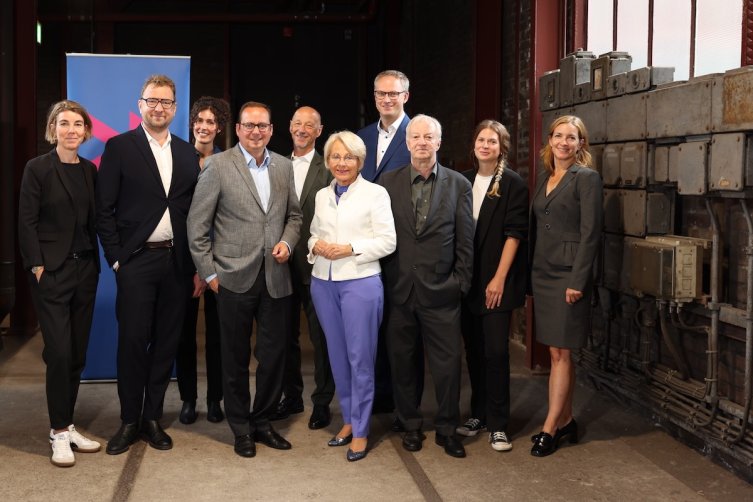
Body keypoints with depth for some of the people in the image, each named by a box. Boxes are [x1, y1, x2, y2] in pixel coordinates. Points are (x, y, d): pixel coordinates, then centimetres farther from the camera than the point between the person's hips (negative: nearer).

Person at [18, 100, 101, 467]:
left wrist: (96, 263, 5)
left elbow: (94, 220, 11)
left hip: (85, 270, 5)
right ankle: (59, 432, 7)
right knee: (59, 352, -6)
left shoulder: (90, 170, 8)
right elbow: (26, 222, -7)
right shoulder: (38, 168, -4)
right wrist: (37, 266, -12)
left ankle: (67, 425, 19)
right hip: (52, 271, -5)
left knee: (77, 353, 7)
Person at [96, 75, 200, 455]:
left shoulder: (187, 153, 11)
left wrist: (194, 260, 3)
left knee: (166, 342, 8)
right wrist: (115, 257, -8)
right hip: (136, 261, -3)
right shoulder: (119, 147, 0)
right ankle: (128, 421, 13)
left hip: (177, 262, 4)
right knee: (132, 341, -1)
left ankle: (152, 418, 20)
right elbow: (104, 208, -3)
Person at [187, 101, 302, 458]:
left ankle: (262, 421, 26)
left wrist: (287, 242, -2)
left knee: (274, 355, 8)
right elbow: (197, 224, -3)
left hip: (275, 278, 4)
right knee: (236, 358, 8)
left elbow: (294, 215, 18)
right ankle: (241, 428, 24)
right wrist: (208, 272, -5)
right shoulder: (218, 166, -4)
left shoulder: (283, 166, 8)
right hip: (235, 278, -3)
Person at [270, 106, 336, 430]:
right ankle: (292, 397, 29)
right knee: (287, 336, 15)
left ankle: (322, 402, 17)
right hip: (284, 264, 5)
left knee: (321, 338, 5)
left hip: (316, 266, -5)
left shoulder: (328, 170, -5)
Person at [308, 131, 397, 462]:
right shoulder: (322, 196, 13)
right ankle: (348, 419, 25)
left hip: (360, 282, -5)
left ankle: (360, 430, 9)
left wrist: (350, 249, -16)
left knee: (360, 358, -2)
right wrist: (316, 246, -4)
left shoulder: (375, 193, -3)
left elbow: (387, 241, -7)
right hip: (323, 282, 5)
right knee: (337, 355, 11)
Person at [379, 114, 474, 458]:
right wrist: (382, 281, 1)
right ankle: (411, 426, 26)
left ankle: (446, 429, 19)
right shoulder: (388, 182, 3)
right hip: (399, 288, 1)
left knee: (447, 362, 3)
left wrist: (461, 282, -1)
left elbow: (465, 240, 2)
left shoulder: (458, 184, 2)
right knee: (402, 361, 10)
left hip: (440, 289, -1)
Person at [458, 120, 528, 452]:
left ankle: (497, 424, 4)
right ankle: (478, 414, 23)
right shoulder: (464, 181, 9)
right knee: (474, 349, 11)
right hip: (467, 279, 5)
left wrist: (499, 279, -14)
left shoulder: (513, 184, -5)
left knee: (495, 351, -5)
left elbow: (514, 234, -9)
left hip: (496, 281, -5)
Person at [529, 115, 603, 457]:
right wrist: (528, 274, 11)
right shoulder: (544, 179, 13)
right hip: (542, 274, 7)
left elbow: (590, 233, -12)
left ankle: (550, 428, 5)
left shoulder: (587, 178, -7)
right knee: (557, 352, 11)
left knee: (560, 352, -2)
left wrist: (577, 282, -17)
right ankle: (565, 422, 21)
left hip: (568, 276, -7)